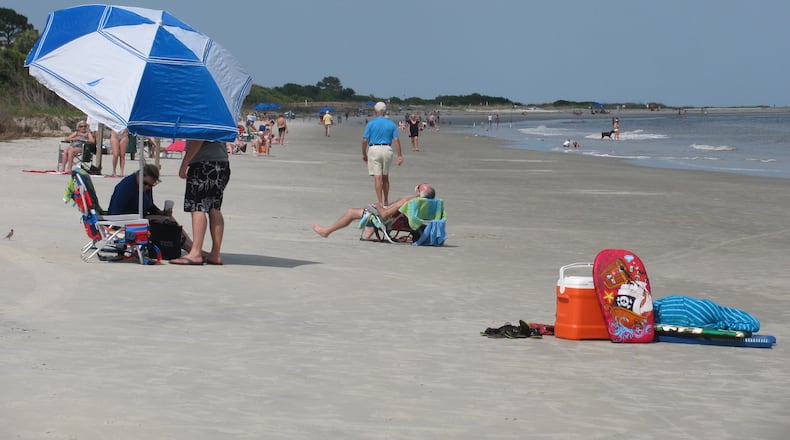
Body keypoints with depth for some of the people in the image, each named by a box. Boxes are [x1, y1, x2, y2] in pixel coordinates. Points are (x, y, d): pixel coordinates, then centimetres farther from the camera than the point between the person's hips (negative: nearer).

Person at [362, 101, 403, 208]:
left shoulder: (371, 123, -3)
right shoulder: (391, 124, 5)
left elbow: (365, 140, -5)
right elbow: (396, 140, -1)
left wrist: (364, 154, 7)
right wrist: (400, 155, 1)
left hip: (374, 149, -3)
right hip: (387, 150, 3)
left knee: (377, 177, -3)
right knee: (385, 177, 17)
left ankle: (380, 203, -8)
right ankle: (386, 201, 25)